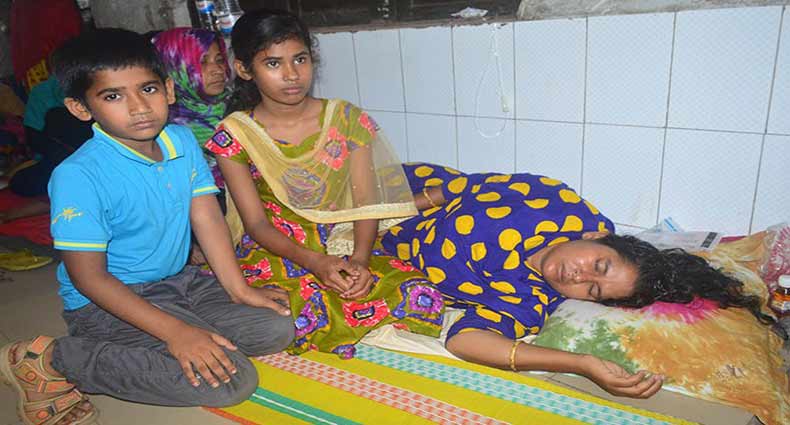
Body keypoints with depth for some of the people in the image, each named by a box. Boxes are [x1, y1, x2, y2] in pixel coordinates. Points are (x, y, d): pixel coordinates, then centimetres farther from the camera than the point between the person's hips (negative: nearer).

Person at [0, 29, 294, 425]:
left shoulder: (183, 140, -4)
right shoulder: (78, 175, -24)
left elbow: (206, 217, 0)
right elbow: (88, 277, -21)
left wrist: (238, 289, -7)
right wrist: (174, 331, -25)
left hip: (177, 281, 8)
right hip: (107, 302, -7)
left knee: (277, 328, -1)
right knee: (231, 380, -20)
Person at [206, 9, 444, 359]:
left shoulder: (346, 119, -1)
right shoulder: (236, 134, -4)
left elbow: (366, 202, -3)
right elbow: (256, 222, -7)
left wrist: (360, 258, -23)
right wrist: (313, 261, -24)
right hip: (275, 251, -2)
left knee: (419, 298, -22)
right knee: (299, 318, -35)